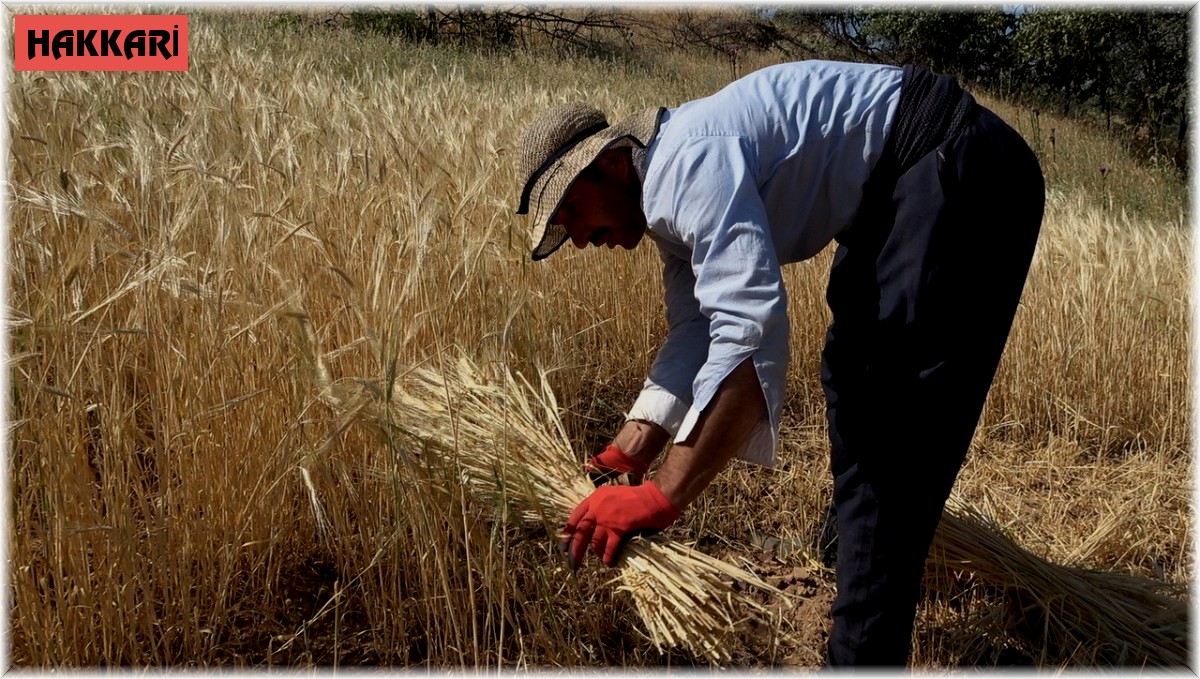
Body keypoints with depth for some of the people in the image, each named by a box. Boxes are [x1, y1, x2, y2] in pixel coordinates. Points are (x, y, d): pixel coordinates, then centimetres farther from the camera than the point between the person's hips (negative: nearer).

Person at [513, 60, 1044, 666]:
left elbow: (750, 332, -37)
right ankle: (857, 542, 45)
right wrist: (627, 458, -3)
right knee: (851, 375, 22)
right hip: (894, 189, 11)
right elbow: (694, 337, 5)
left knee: (895, 409, -14)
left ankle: (863, 653, -7)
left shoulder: (686, 162, -26)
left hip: (964, 169, -11)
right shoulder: (670, 201, 6)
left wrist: (664, 495, -35)